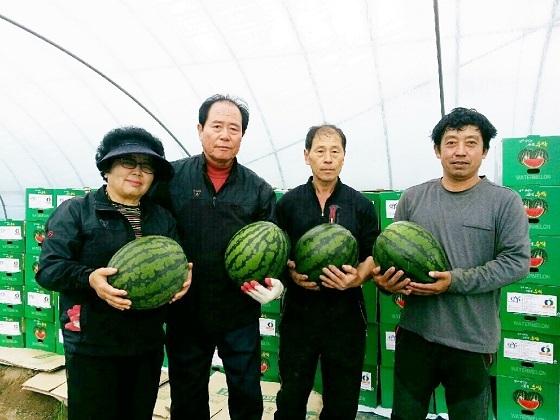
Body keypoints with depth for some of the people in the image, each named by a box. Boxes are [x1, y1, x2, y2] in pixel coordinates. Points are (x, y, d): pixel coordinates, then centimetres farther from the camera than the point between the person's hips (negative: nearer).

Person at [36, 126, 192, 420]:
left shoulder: (163, 218, 11)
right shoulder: (75, 211, -3)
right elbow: (48, 268, -8)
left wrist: (182, 277, -8)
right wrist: (89, 278, -27)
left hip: (148, 344, 5)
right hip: (92, 344, -4)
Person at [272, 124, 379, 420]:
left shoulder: (361, 205, 2)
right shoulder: (288, 203, 2)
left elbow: (373, 255, 4)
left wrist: (358, 277, -16)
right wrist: (291, 274, -13)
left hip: (346, 313, 0)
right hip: (298, 311, 0)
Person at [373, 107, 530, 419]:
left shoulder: (505, 201, -4)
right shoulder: (412, 198, 4)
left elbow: (517, 261, -10)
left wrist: (455, 281, -20)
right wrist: (386, 279, -13)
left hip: (472, 339, -2)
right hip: (415, 332, 2)